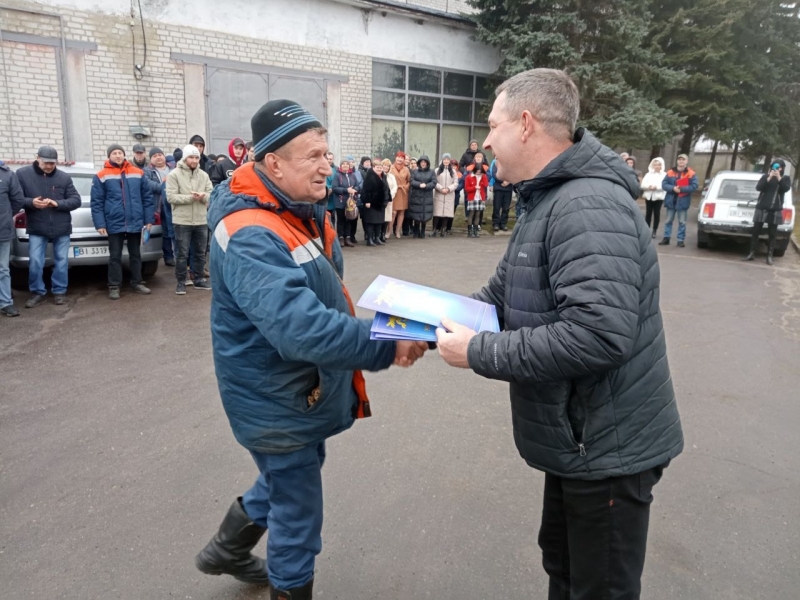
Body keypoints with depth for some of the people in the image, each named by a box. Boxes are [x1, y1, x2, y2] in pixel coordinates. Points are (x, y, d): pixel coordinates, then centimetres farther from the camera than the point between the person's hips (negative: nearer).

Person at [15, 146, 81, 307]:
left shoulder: (64, 177, 1)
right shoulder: (22, 174, -1)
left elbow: (76, 200, -1)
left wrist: (57, 203, -18)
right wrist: (31, 202, -22)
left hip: (61, 228, 1)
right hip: (36, 229, -1)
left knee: (61, 261, 7)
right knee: (35, 262, -3)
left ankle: (59, 291, 20)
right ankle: (38, 292, 14)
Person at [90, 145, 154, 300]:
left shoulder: (138, 173, 6)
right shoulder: (101, 176, -1)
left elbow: (147, 198, 7)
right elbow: (96, 202, -3)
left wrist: (149, 219, 3)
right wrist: (100, 224, -9)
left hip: (135, 222, 2)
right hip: (114, 224, -2)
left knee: (135, 254, 12)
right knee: (115, 256, 5)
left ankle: (137, 283, 23)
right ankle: (114, 286, 12)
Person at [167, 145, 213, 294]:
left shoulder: (204, 175, 8)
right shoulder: (174, 174, -4)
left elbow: (211, 194, 3)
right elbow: (171, 197, -11)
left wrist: (203, 196, -19)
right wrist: (190, 197, -19)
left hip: (201, 221, 4)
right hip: (182, 221, -4)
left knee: (200, 253, 13)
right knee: (183, 254, 3)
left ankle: (199, 279, 25)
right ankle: (181, 282, 13)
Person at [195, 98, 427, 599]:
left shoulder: (305, 210, 2)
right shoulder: (252, 238, -29)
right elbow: (300, 328, -41)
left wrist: (378, 331, 2)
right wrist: (385, 346, -37)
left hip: (305, 390, 10)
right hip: (278, 401, -10)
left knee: (288, 481, 30)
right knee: (297, 512, 10)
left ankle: (227, 551, 53)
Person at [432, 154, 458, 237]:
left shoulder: (453, 171, 12)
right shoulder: (437, 170, 7)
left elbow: (456, 183, 5)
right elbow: (434, 182, -2)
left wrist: (448, 189, -10)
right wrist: (441, 188, -15)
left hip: (449, 195, 2)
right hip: (438, 195, -2)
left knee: (446, 213, -1)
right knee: (437, 213, -7)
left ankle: (442, 230, 6)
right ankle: (435, 230, -2)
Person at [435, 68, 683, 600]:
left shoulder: (590, 207, -26)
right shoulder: (551, 201, 11)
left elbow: (599, 334, -36)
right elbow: (503, 295, 12)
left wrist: (479, 352, -27)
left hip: (609, 447, -10)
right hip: (581, 437, 10)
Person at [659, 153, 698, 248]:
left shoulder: (691, 174, -2)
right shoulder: (670, 172, 4)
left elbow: (694, 187, -11)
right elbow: (664, 184, -2)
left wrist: (681, 189, -21)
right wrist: (673, 188, -19)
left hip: (683, 201, -2)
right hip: (671, 201, 3)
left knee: (682, 222, 4)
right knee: (668, 221, 9)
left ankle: (680, 240, 9)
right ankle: (666, 238, 18)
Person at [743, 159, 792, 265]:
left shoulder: (786, 178, 7)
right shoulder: (766, 176, 7)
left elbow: (786, 189, -11)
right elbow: (758, 188, -8)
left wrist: (779, 178, -19)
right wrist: (769, 178, -19)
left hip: (775, 210, 0)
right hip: (762, 208, 1)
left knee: (772, 234, 1)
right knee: (755, 232, 1)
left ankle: (769, 256, 4)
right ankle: (752, 254, 8)